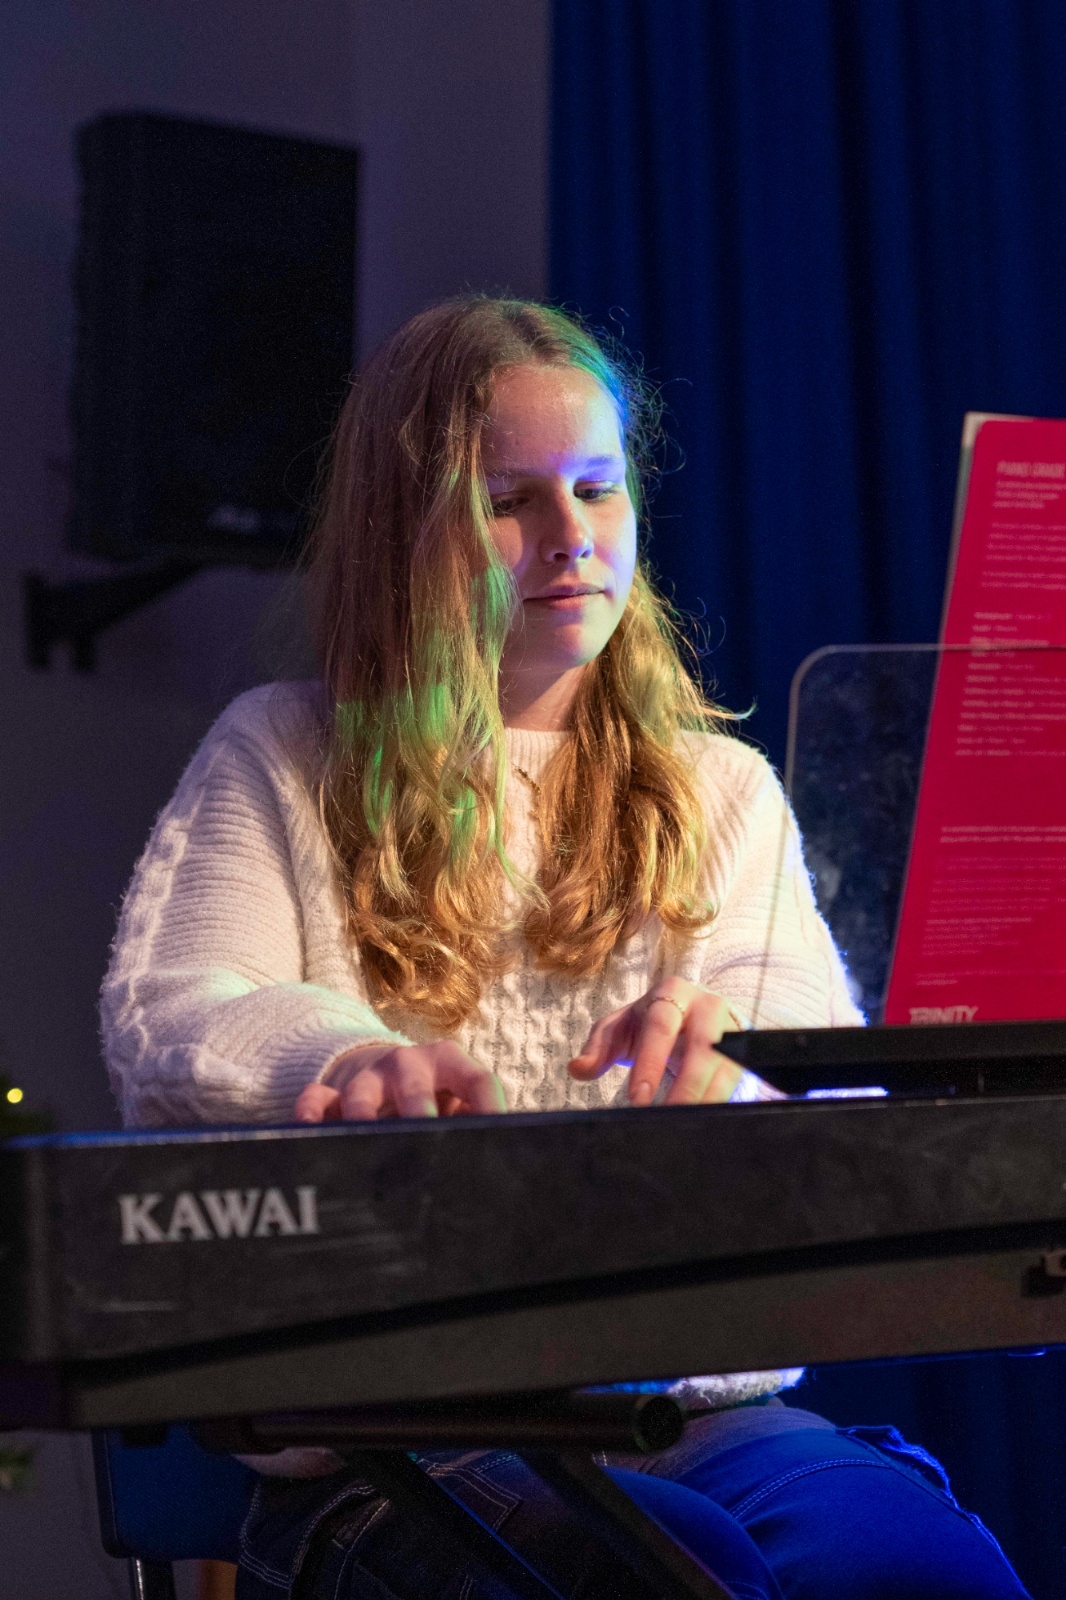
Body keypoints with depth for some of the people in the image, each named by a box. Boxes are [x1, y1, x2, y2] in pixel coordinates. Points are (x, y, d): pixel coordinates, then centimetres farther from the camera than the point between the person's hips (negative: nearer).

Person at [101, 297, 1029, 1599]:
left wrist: (730, 1061, -17)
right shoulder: (281, 760, 12)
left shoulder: (722, 792, 20)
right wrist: (351, 1057, -28)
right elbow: (155, 1023, -4)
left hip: (695, 1400, 3)